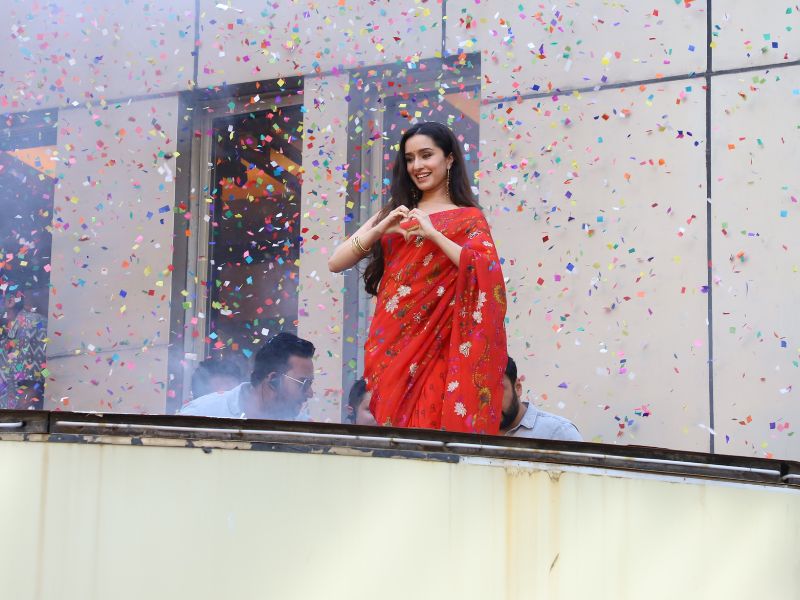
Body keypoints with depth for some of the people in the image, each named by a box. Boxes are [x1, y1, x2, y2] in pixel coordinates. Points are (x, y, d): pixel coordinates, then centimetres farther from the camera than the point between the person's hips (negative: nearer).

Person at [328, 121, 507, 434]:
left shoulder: (467, 218, 3)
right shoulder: (393, 213, 14)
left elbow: (488, 275, -15)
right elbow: (335, 263, 5)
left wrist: (433, 234, -17)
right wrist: (381, 229, -8)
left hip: (434, 348, -3)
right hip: (388, 345, 4)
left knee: (429, 422, -4)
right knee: (388, 420, 6)